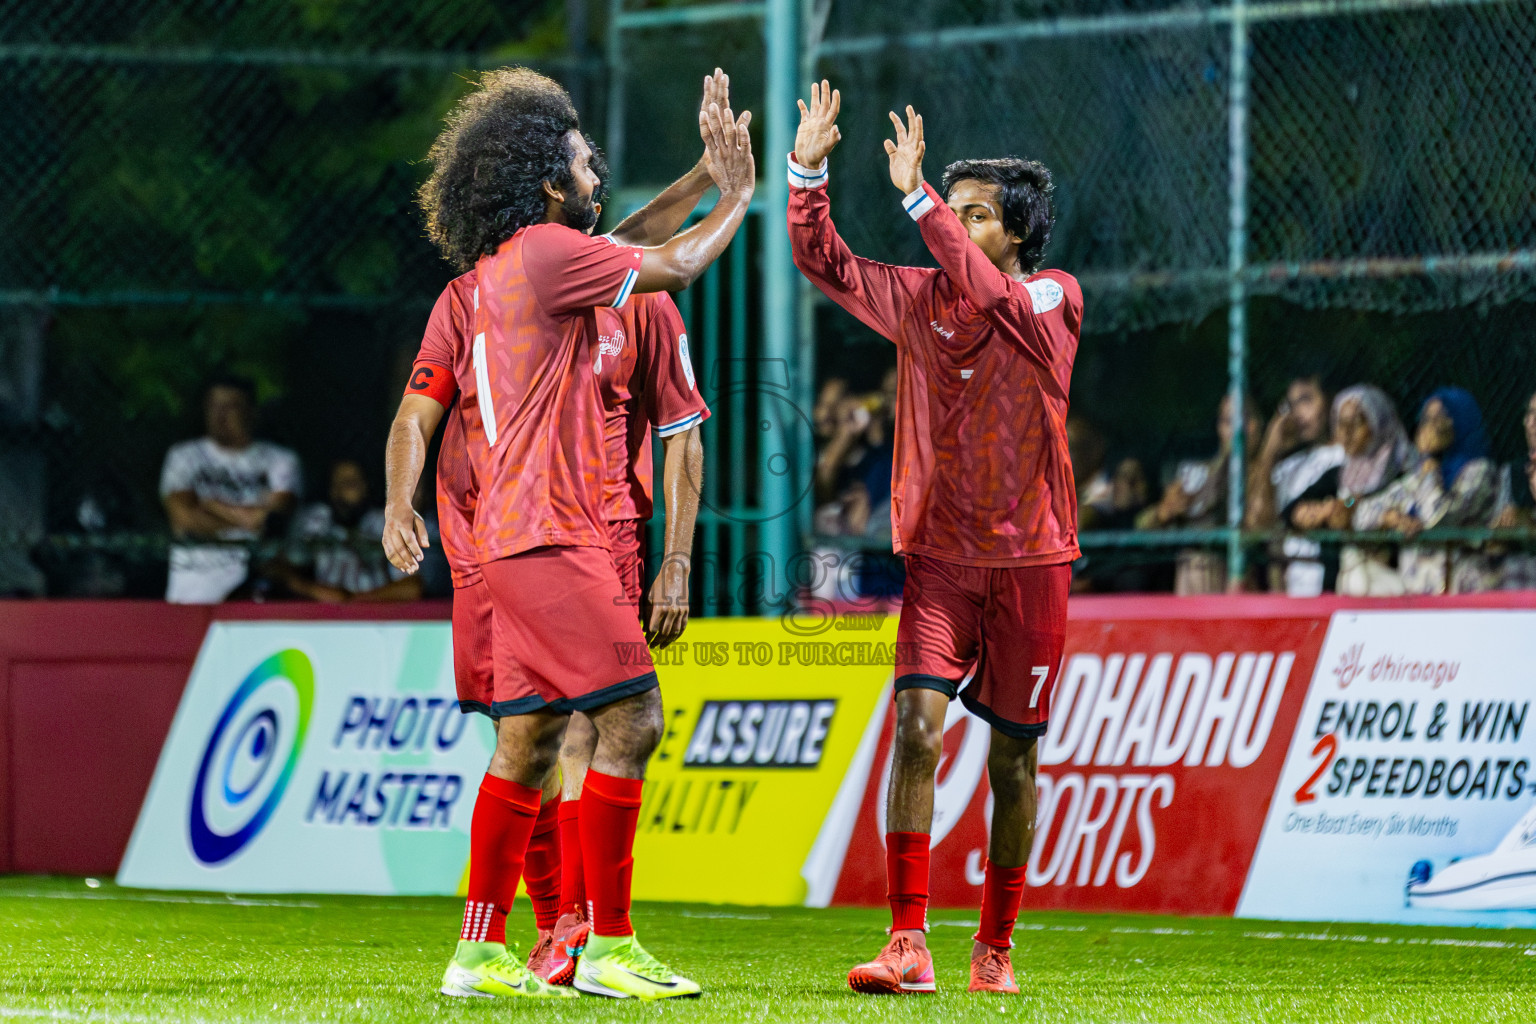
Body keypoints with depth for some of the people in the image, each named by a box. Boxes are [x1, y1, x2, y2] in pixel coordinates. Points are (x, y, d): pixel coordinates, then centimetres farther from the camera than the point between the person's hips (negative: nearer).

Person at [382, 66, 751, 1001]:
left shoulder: (474, 285, 17)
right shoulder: (545, 253, -10)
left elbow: (417, 413, 18)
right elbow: (676, 266, -4)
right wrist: (739, 195, 11)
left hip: (512, 539, 10)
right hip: (552, 535, -10)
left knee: (529, 742, 10)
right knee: (632, 720, -9)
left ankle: (482, 953, 11)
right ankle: (609, 948, -9)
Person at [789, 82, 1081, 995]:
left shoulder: (1055, 299, -6)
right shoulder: (917, 299, 6)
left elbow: (988, 293, -25)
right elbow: (827, 264, 5)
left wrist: (919, 197, -30)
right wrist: (808, 174, -9)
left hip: (1030, 559, -2)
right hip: (939, 554, 2)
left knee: (1012, 758, 6)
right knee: (915, 731, -15)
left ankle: (995, 948, 19)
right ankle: (908, 944, -17)